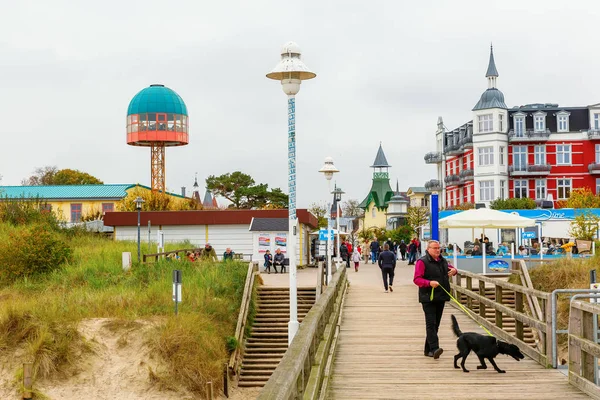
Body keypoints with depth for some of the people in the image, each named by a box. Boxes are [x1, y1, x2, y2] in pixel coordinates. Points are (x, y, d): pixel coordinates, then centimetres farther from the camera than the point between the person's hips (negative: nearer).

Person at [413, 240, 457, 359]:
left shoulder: (443, 261, 14)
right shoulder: (422, 262, -8)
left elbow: (451, 268, 34)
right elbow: (416, 279, -15)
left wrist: (454, 270, 9)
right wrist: (429, 283, -30)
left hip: (441, 297, 8)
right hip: (428, 298, -8)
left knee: (436, 324, 10)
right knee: (431, 323, -14)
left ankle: (428, 349, 18)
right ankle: (434, 349, -24)